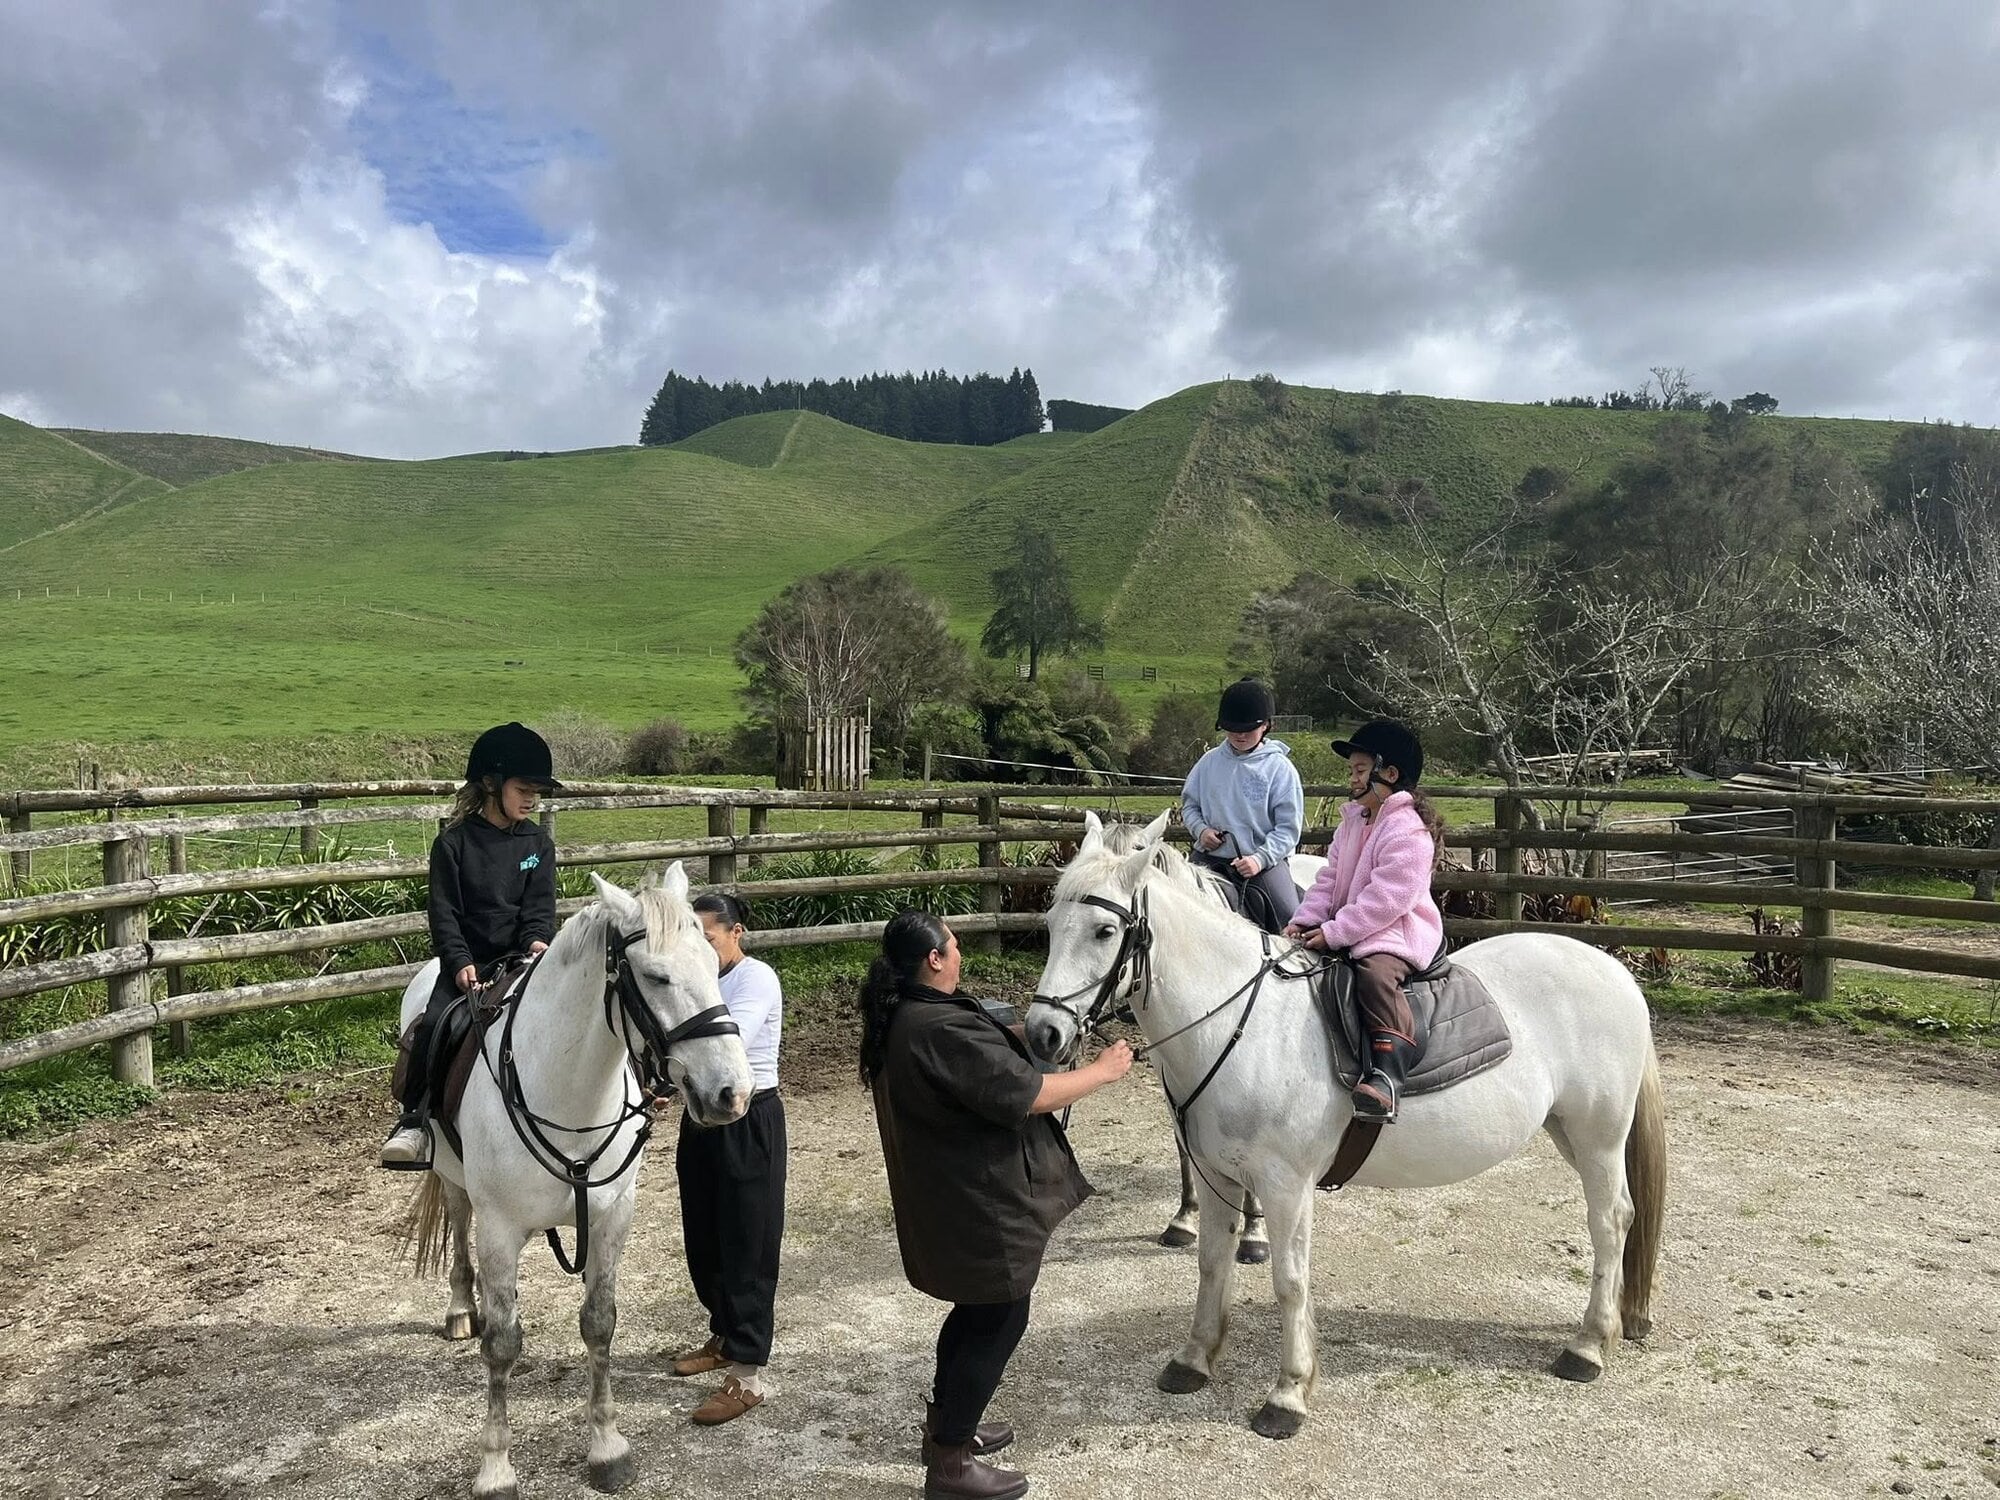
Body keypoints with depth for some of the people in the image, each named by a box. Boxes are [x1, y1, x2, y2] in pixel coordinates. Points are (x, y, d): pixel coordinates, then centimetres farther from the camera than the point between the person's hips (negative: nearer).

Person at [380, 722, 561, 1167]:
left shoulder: (538, 844, 9)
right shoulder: (454, 842, 2)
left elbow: (540, 905, 3)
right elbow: (444, 912, -2)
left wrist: (538, 941, -18)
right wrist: (460, 962, -15)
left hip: (519, 957, 2)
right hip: (467, 960, -1)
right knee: (435, 1023, -23)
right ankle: (413, 1119, -7)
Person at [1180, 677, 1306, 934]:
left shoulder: (1280, 768, -4)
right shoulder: (1210, 762, 6)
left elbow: (1288, 828, -6)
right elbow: (1189, 804, 16)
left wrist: (1260, 859, -20)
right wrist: (1200, 829, -5)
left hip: (1263, 861, -3)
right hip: (1210, 859, 3)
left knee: (1290, 920, -17)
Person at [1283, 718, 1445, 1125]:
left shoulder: (1408, 830, -14)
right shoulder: (1352, 821, 16)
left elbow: (1388, 897, -22)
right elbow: (1330, 878, 13)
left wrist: (1334, 932, -23)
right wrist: (1305, 920, -3)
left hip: (1396, 932, -10)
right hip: (1344, 930, 10)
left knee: (1375, 973, -38)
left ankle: (1387, 1075, -44)